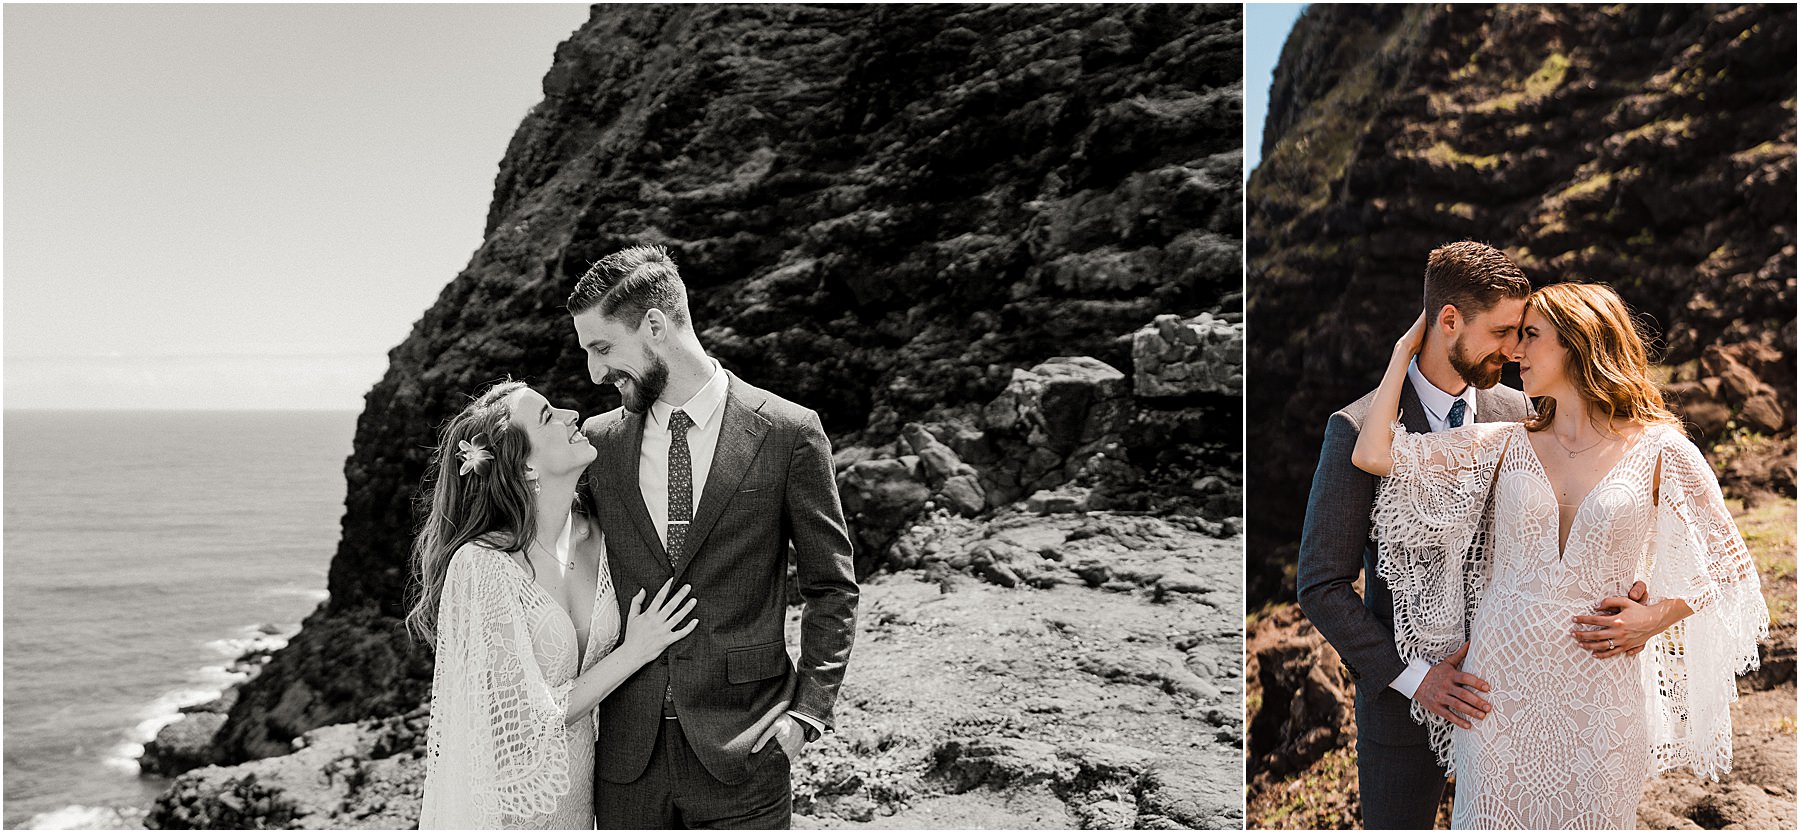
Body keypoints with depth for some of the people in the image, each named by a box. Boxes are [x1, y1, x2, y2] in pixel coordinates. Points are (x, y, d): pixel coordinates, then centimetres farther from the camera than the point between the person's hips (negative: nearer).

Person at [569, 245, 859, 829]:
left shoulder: (788, 434, -3)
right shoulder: (598, 440, 6)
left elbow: (831, 588, 2)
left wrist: (809, 708, -7)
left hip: (741, 752, -3)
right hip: (625, 757, 3)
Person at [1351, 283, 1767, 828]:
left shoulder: (1659, 451, -1)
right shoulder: (1505, 444, 4)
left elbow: (1723, 563, 8)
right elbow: (1372, 454, -5)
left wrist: (1656, 617, -8)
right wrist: (1405, 348, 3)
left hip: (1600, 689, -1)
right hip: (1501, 678, 2)